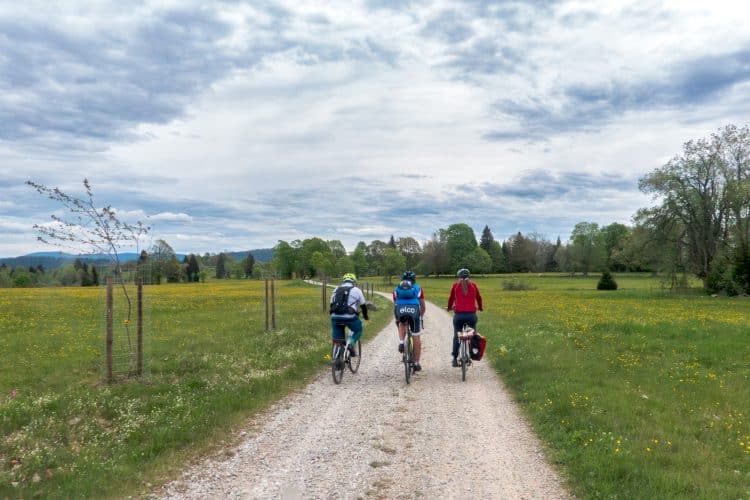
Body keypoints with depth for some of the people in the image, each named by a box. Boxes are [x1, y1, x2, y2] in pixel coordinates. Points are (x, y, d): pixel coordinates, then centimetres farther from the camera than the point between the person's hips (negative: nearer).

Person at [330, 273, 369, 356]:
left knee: (337, 341, 14)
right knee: (358, 330, 23)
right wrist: (366, 316, 36)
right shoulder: (356, 290, 12)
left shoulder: (336, 290, 22)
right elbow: (363, 305, 19)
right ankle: (351, 343, 0)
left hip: (335, 317, 3)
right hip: (349, 317, -3)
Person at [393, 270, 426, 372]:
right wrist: (421, 316, 41)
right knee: (416, 337, 12)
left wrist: (397, 319, 40)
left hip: (401, 311, 1)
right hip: (414, 311, -1)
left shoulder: (397, 289, 26)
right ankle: (416, 363, 17)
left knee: (402, 324, 35)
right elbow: (422, 306, 26)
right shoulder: (418, 288, 23)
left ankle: (401, 343, 10)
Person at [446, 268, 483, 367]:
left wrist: (449, 307, 34)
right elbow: (479, 298, 20)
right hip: (471, 314, 0)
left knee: (456, 336, 13)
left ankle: (455, 359, 12)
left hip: (459, 315, 0)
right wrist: (480, 308, 38)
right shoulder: (473, 285, 8)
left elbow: (451, 298, 15)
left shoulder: (455, 285, 6)